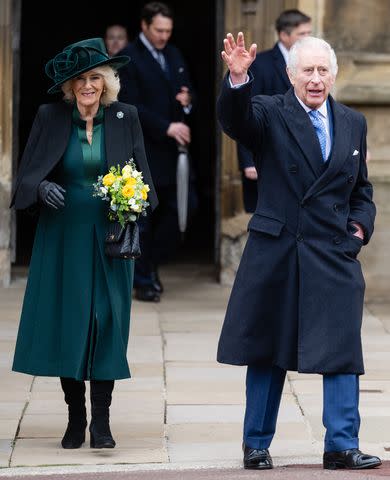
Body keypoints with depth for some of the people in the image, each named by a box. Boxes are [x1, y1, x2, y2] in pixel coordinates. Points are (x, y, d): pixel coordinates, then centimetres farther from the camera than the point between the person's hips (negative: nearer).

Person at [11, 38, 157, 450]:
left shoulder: (125, 118, 1)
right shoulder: (50, 117, 0)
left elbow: (140, 175, 8)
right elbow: (28, 173, 3)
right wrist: (42, 187, -19)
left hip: (110, 238, 0)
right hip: (63, 237, 0)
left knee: (107, 320, -3)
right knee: (65, 320, 1)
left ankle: (101, 422, 2)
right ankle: (75, 419, 12)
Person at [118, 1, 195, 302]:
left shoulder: (174, 55, 13)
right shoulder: (128, 59, -9)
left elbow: (186, 90, 21)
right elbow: (131, 106, -16)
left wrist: (187, 100, -4)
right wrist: (166, 127, -21)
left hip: (172, 147, 7)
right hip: (143, 150, -7)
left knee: (183, 207, 3)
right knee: (142, 217, 1)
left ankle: (151, 263, 21)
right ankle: (143, 281, 9)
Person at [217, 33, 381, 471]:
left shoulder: (353, 124, 11)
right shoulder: (269, 114, -2)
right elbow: (233, 119, -24)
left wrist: (360, 223, 2)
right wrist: (238, 79, -42)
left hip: (335, 256, 3)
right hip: (275, 254, -2)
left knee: (342, 352, -3)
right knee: (267, 353, 8)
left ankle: (342, 447, 2)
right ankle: (256, 445, 19)